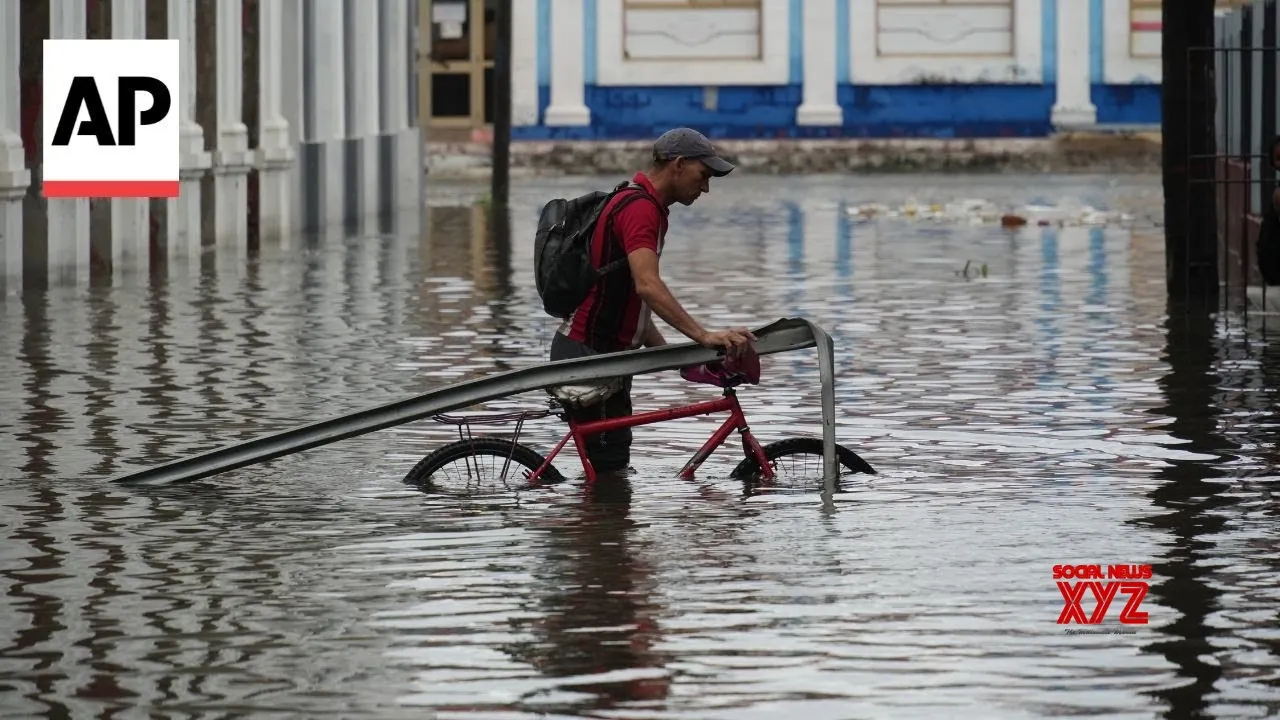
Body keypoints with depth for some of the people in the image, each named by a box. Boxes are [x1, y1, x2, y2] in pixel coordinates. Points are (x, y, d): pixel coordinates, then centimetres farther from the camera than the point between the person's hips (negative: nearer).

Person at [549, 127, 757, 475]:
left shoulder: (645, 207, 16)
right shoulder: (639, 208, -18)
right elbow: (648, 286, -34)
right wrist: (703, 336, -41)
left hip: (602, 354, 11)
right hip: (586, 355, -11)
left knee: (610, 470, 13)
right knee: (610, 471, -9)